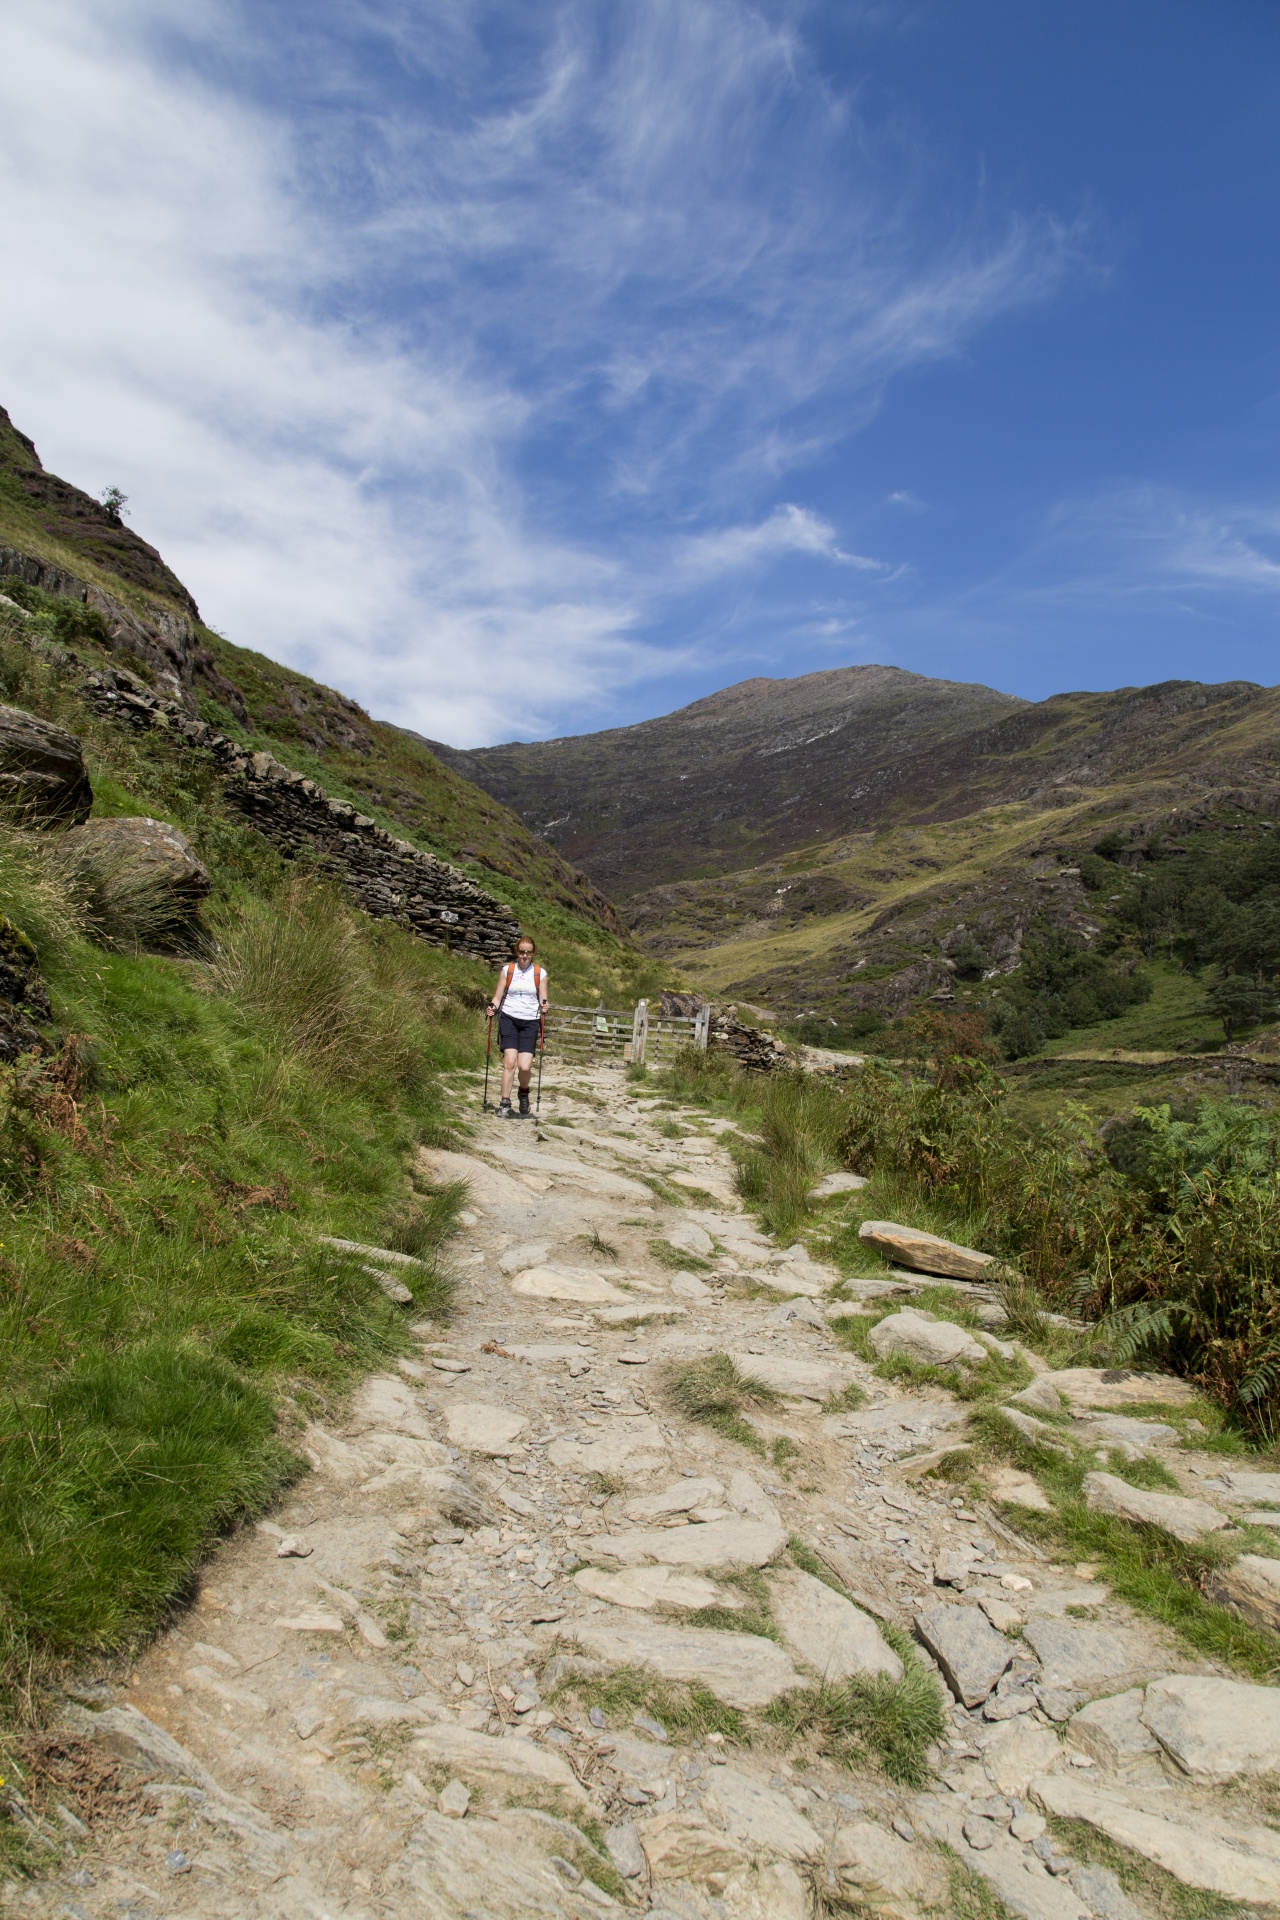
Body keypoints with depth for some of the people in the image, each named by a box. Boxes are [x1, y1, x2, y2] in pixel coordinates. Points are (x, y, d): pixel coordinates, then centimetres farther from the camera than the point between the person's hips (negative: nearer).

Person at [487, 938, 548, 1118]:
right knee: (510, 1062, -15)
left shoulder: (540, 973, 7)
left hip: (530, 1022, 0)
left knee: (525, 1066, -11)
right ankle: (504, 1105, -6)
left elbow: (543, 1000, 7)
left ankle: (524, 1094, 21)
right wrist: (493, 1007, -13)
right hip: (509, 1018, 0)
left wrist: (543, 1007, -15)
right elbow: (498, 996, 7)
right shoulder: (507, 970, 7)